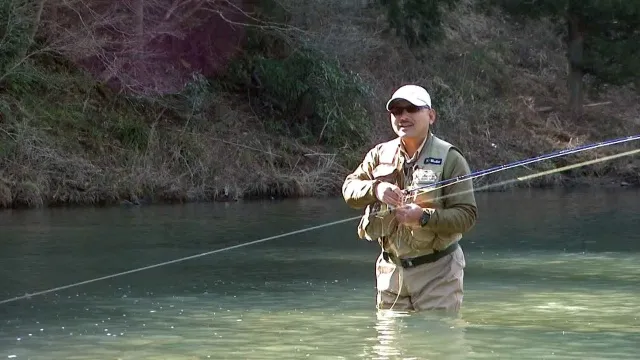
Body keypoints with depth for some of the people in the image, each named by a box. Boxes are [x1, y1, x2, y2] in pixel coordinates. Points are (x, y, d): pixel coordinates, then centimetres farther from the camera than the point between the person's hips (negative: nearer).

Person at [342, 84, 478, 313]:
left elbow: (467, 215, -13)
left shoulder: (449, 158, -8)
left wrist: (424, 217, -28)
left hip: (436, 270, -5)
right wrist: (375, 188, -19)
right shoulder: (380, 155, 7)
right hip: (390, 268, 5)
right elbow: (349, 189, 3)